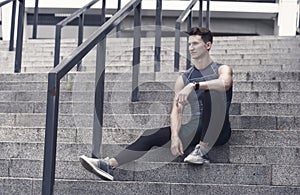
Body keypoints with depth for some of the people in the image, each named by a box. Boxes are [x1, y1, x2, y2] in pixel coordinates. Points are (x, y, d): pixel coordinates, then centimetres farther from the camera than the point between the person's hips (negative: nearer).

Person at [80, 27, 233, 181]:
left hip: (218, 132, -4)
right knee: (150, 135, -14)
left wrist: (194, 85, -33)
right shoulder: (184, 78, 14)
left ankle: (203, 150, -36)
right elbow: (176, 111, 1)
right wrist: (175, 136, -17)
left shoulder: (222, 69, 3)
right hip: (194, 129, 4)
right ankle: (110, 165, -29)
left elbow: (225, 83, -24)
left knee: (210, 92, -31)